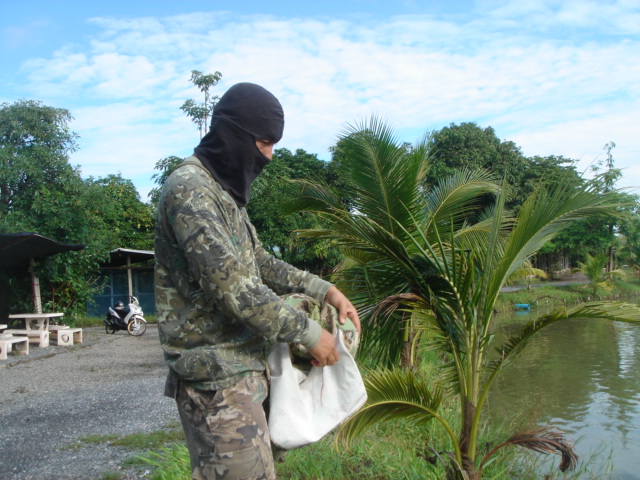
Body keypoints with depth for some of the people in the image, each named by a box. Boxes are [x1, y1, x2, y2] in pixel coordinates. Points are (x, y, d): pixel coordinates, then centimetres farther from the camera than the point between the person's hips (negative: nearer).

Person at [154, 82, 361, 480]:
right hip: (216, 377, -10)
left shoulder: (224, 190, 14)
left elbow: (259, 262, 20)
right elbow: (233, 287, -24)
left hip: (244, 367, 10)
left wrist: (324, 290, 9)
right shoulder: (189, 190, -17)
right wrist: (308, 332, -16)